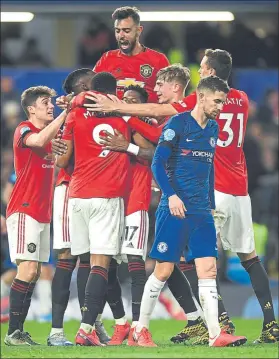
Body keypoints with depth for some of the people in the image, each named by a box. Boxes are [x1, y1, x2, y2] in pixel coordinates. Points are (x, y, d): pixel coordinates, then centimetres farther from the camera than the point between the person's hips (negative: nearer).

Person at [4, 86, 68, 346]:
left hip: (42, 212, 9)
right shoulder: (24, 130, -9)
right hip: (24, 210, -9)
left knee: (34, 273, 6)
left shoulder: (50, 132, 17)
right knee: (28, 269, -15)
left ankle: (19, 331, 9)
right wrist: (64, 114, -28)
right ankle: (13, 332, -13)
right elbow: (39, 141, -30)